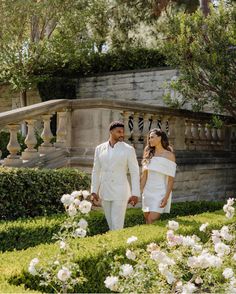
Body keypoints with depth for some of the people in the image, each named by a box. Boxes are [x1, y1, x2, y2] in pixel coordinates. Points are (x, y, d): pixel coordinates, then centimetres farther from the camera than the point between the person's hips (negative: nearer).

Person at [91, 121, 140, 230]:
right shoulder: (99, 149, 3)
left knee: (117, 225, -7)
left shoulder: (128, 150, -7)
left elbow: (135, 172, -7)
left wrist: (135, 194, -11)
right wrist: (94, 191, 5)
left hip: (120, 192, -4)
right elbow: (96, 171, 9)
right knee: (111, 223, 13)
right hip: (105, 192, 4)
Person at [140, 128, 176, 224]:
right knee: (147, 221, 8)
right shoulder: (149, 154, 11)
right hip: (148, 192, 5)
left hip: (160, 192, -5)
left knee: (152, 221, -14)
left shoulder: (169, 155, -4)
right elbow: (144, 176, 10)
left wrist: (166, 197, -14)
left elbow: (171, 179, -7)